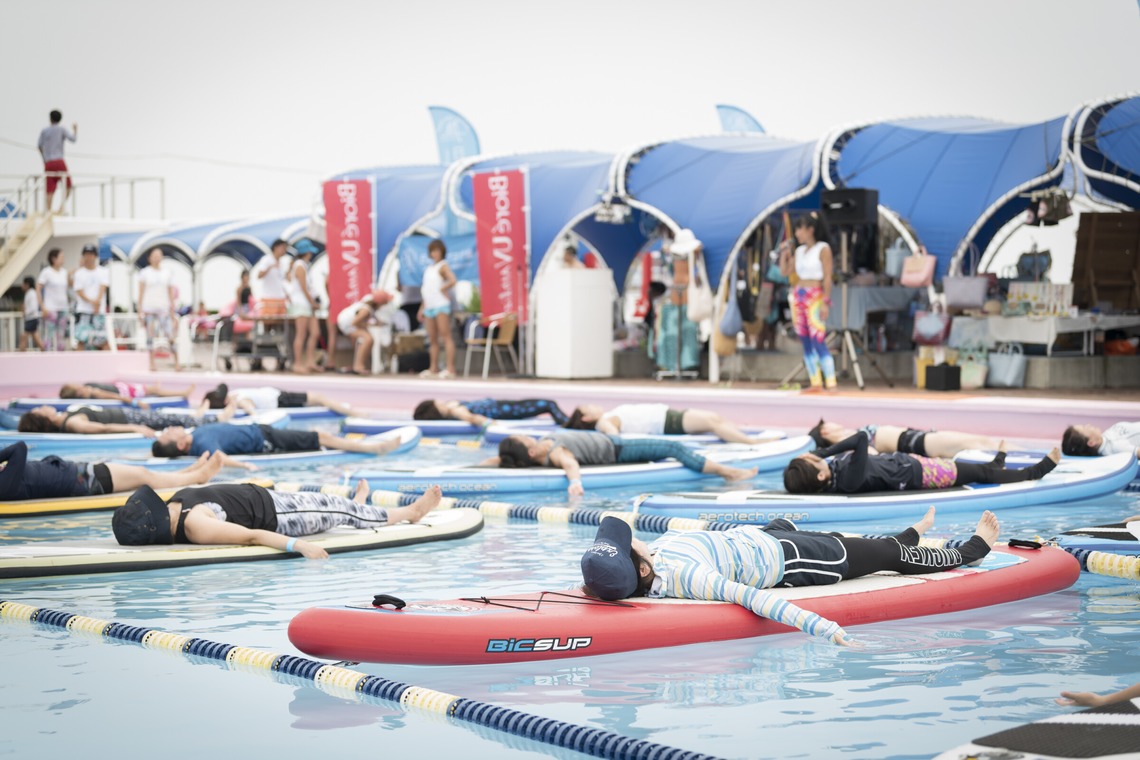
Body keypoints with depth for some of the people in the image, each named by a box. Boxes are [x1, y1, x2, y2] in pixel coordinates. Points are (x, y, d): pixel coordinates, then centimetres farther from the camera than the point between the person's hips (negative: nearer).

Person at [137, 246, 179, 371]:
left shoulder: (167, 273, 11)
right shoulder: (145, 273, 5)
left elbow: (170, 293, 12)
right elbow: (141, 292, 3)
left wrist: (172, 312, 10)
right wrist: (140, 310, -4)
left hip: (164, 308, 1)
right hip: (149, 308, -1)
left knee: (170, 335, -10)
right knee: (150, 336, 0)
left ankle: (176, 362, -7)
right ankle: (152, 363, 6)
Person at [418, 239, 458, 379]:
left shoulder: (443, 266, -4)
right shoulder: (429, 269, 21)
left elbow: (453, 281, -22)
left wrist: (442, 289, -11)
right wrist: (422, 308, 21)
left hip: (441, 305, -8)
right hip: (429, 307, 8)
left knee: (446, 336, -12)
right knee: (432, 339, 9)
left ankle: (450, 369, -17)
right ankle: (433, 369, 13)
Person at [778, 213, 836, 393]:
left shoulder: (823, 249, -6)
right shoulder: (799, 251, 12)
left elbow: (827, 277, -10)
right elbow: (785, 272, 16)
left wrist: (826, 302, -16)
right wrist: (784, 253, 6)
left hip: (815, 297, -7)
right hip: (798, 296, 7)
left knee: (818, 342, -14)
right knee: (806, 343, 5)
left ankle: (831, 384, -15)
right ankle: (816, 383, 9)